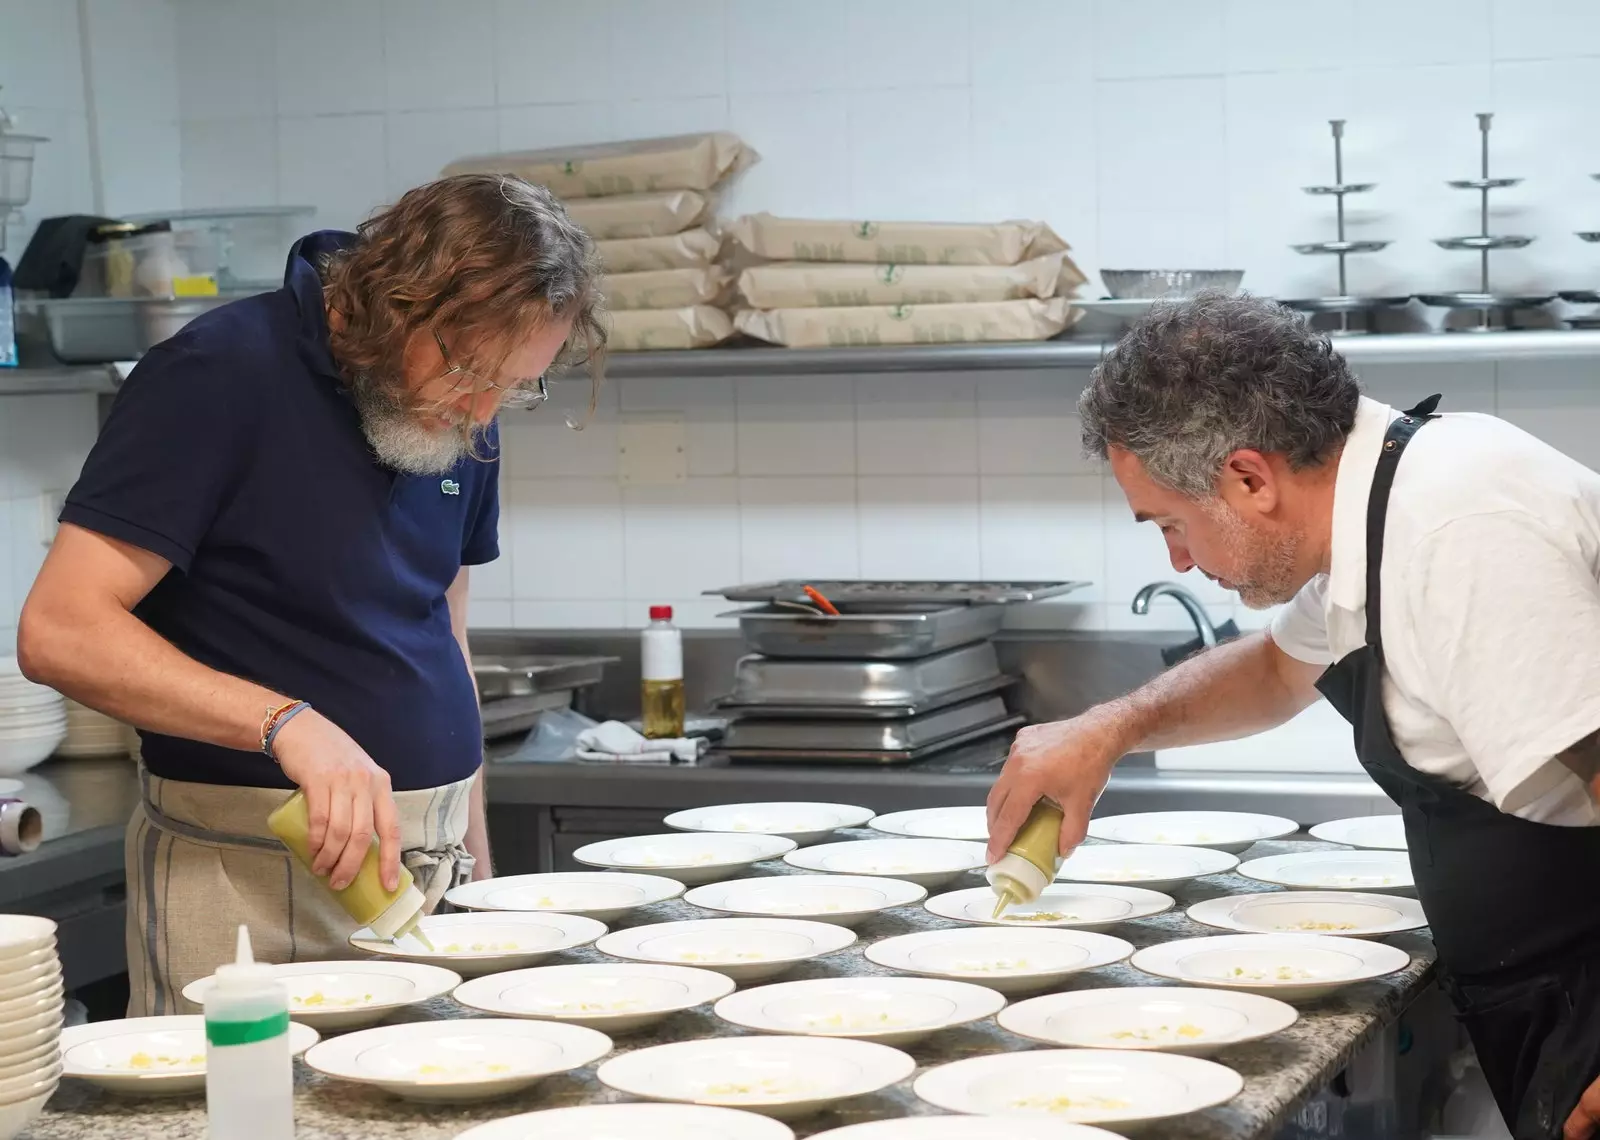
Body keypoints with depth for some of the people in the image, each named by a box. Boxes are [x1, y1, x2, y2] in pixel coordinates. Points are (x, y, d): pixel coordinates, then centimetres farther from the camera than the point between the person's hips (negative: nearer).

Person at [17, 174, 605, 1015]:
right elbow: (58, 632, -19)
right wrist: (285, 721, -29)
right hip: (249, 878, -6)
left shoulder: (459, 418, 8)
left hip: (427, 861, 6)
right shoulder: (218, 377, -12)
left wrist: (475, 854, 15)